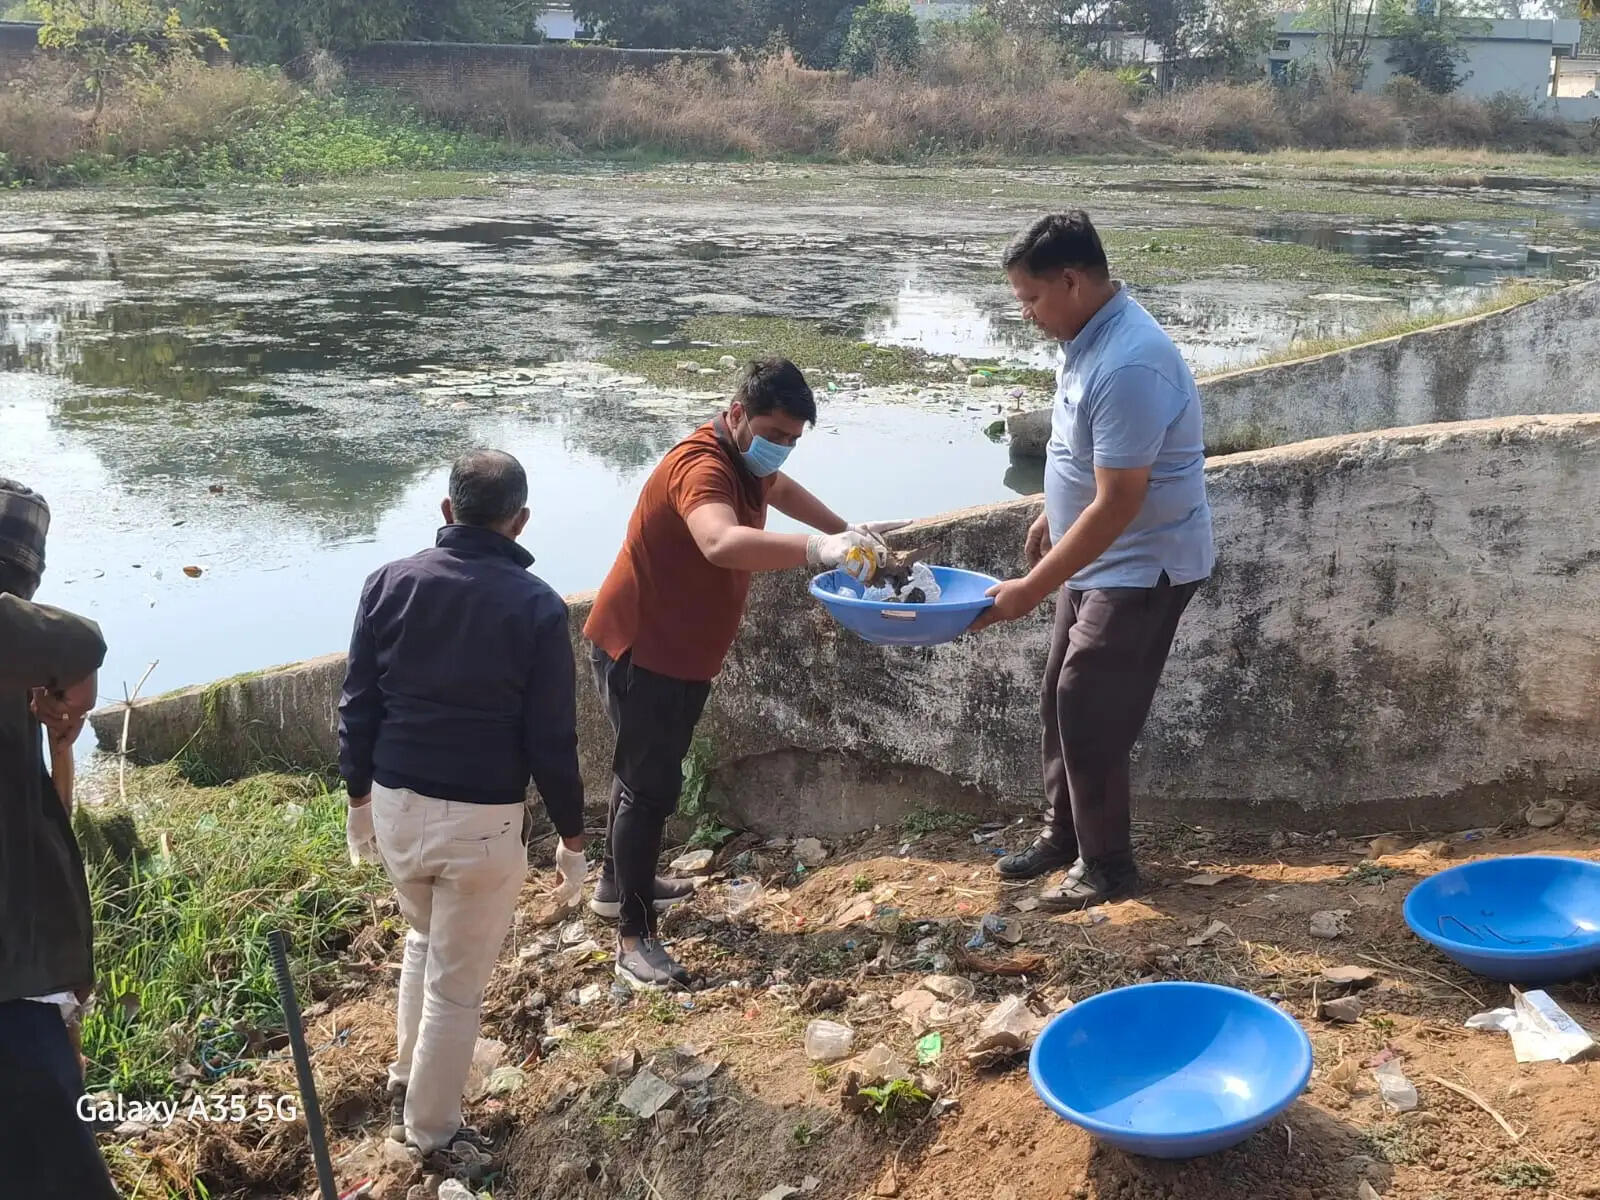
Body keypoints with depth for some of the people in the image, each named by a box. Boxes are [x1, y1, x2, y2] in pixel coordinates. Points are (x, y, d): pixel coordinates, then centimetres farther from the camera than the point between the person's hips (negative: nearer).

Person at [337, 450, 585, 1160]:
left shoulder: (390, 583, -3)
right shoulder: (537, 607, -13)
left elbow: (358, 703, 3)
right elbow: (551, 739, -10)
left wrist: (359, 792, 17)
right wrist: (571, 832, 3)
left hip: (394, 804, 5)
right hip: (481, 819, -4)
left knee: (425, 938, 30)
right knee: (456, 983, 12)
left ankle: (406, 1086, 42)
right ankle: (431, 1131, 27)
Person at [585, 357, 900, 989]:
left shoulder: (746, 459, 3)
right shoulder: (700, 466, -28)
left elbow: (780, 488, 28)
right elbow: (721, 543, -51)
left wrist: (849, 532, 21)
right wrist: (818, 549, -61)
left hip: (684, 651, 10)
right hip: (639, 651, -10)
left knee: (647, 768, 23)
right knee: (650, 784, -6)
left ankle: (617, 880, 42)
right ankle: (634, 939, 2)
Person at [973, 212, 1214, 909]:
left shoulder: (1128, 366, -29)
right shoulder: (1089, 335, 2)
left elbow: (1117, 504, -30)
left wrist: (1032, 589, -28)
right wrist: (1054, 515, 24)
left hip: (1142, 566, -10)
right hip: (1098, 558, 10)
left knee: (1089, 711, -3)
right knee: (1061, 700, 16)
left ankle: (1107, 866, 13)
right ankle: (1065, 834, 32)